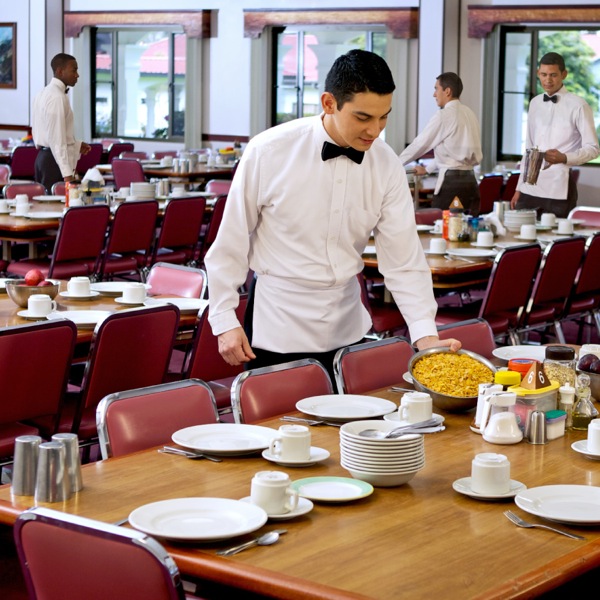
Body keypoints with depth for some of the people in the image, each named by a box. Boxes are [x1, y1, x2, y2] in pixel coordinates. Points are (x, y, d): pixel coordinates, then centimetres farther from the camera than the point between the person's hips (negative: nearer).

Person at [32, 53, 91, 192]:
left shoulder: (44, 94, 13)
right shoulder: (57, 97, -16)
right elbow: (57, 139, -21)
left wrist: (76, 145, 17)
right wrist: (67, 173, -23)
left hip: (43, 156, 10)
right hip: (55, 159, -10)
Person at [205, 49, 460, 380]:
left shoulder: (386, 165, -5)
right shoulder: (268, 152, -14)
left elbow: (404, 259, -5)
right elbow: (230, 244, -5)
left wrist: (426, 335, -16)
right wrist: (225, 321, -5)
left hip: (347, 327, 3)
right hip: (277, 329, -3)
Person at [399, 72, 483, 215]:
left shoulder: (444, 116, -9)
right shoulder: (468, 113, 14)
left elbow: (420, 143, -3)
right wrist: (428, 169, 30)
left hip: (451, 180, -7)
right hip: (470, 179, 7)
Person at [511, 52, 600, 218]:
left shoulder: (577, 106, -5)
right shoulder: (535, 103, 13)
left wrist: (564, 158, -23)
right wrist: (519, 187, 17)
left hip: (559, 191, -5)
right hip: (530, 188, 5)